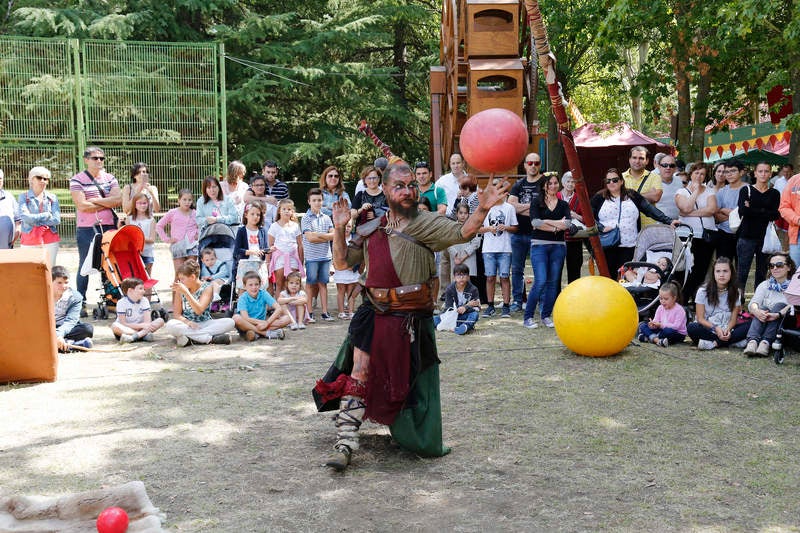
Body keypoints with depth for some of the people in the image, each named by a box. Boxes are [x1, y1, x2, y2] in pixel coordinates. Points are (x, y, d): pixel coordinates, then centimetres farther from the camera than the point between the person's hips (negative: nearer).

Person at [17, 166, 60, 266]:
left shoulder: (52, 198, 8)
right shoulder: (24, 197, 3)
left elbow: (57, 220, -4)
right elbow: (25, 217, -11)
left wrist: (35, 219, -6)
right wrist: (47, 215, -5)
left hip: (50, 240, 2)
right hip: (29, 240, -2)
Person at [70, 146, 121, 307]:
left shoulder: (110, 178, 11)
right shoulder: (77, 180, -2)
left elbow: (118, 199, -4)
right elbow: (82, 206, -13)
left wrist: (94, 200, -10)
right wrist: (107, 204, -5)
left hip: (109, 227, 4)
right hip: (87, 229, -4)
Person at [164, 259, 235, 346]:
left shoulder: (207, 287, -4)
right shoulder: (180, 290, 2)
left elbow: (199, 310, -19)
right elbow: (177, 314, -1)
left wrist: (185, 292, -30)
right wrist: (187, 321, -24)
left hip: (205, 324, 0)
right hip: (187, 325, 1)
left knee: (230, 322, -27)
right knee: (170, 325, -34)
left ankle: (190, 339, -32)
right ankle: (210, 338, -34)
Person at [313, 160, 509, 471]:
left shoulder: (425, 224, -4)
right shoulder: (372, 230, 10)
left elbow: (462, 232, -19)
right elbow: (342, 262, 14)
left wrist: (482, 210, -36)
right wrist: (339, 229, 1)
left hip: (411, 321, -3)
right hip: (374, 317, 3)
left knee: (409, 385, 9)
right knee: (358, 376, 1)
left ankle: (422, 443, 31)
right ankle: (345, 444, 7)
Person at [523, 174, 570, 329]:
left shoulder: (563, 204, 12)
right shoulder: (536, 202, 4)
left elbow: (567, 224, -4)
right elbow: (535, 222, -11)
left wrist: (546, 222, -9)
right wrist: (556, 226, -9)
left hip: (558, 246, 4)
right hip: (539, 245, -4)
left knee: (553, 282, 4)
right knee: (540, 281, -13)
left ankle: (546, 316, 15)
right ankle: (528, 317, -5)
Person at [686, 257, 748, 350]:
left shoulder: (735, 292, 1)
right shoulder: (703, 291, -6)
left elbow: (733, 319, -1)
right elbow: (700, 318, -7)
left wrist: (728, 329, -23)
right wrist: (715, 328, -23)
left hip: (726, 329, 2)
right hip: (707, 328, -2)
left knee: (748, 326, -26)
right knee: (691, 328, -34)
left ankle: (714, 343, -32)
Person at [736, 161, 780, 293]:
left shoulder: (774, 193, 9)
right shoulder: (746, 190, 3)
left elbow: (775, 215, -6)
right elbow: (742, 211, -13)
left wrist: (752, 210, -10)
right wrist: (764, 212, -10)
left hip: (765, 237, 2)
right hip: (747, 236, -2)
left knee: (762, 273, 7)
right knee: (742, 272, -5)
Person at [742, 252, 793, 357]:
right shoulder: (764, 285, 14)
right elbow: (753, 303, -3)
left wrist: (778, 314, -35)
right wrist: (757, 311, -28)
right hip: (764, 323, 2)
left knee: (779, 305, -26)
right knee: (762, 308, -25)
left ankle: (766, 342, -43)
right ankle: (752, 341, -48)